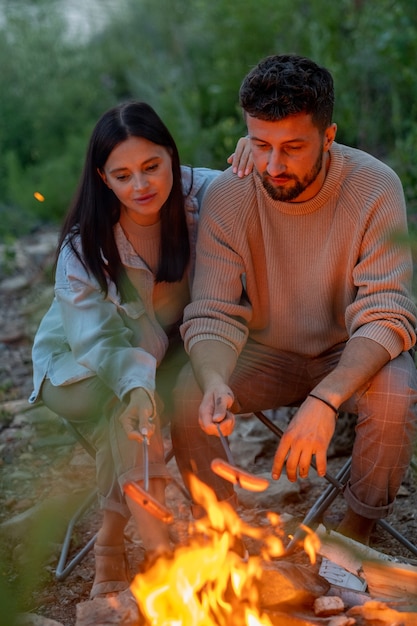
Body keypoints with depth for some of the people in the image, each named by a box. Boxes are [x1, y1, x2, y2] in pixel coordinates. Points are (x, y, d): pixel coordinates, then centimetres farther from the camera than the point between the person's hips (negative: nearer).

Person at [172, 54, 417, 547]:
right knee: (187, 399, -24)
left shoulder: (375, 188, -22)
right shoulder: (225, 197, -16)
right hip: (268, 353, 2)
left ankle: (356, 532, -6)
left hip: (353, 354, -1)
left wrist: (324, 401, -42)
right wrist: (215, 383, -40)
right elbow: (213, 316, -15)